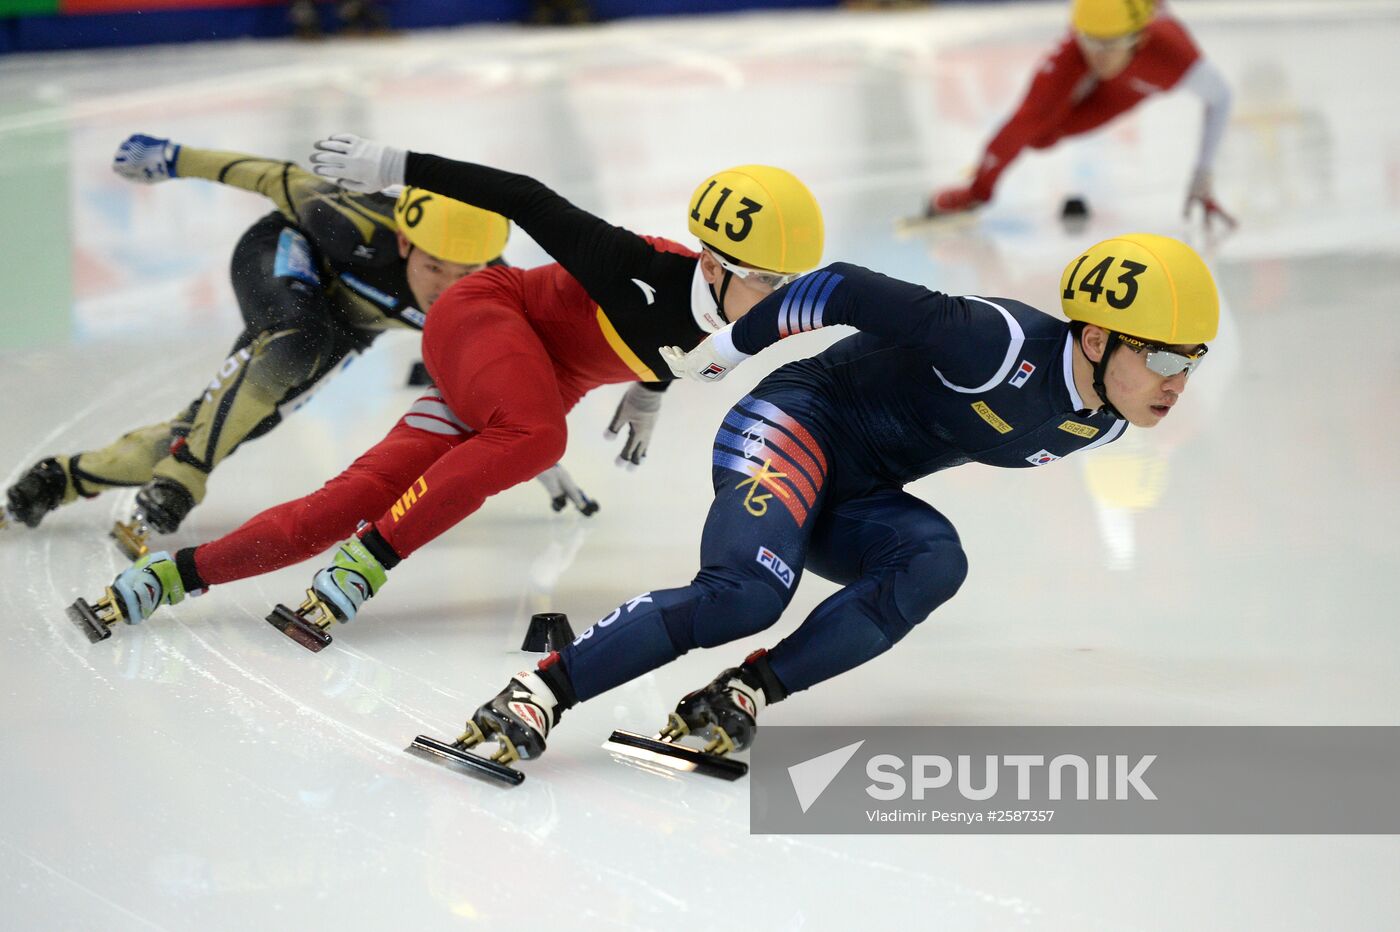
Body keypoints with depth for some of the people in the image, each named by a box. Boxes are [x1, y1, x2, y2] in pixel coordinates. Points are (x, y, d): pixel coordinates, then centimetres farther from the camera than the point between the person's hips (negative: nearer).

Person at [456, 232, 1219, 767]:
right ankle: (542, 690, -29)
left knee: (935, 561, -26)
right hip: (800, 419, -7)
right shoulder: (1004, 344, -27)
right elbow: (849, 290, -23)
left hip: (857, 498, 8)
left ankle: (748, 692, -28)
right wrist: (724, 349, -14)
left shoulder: (1102, 424, 0)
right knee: (746, 592, -33)